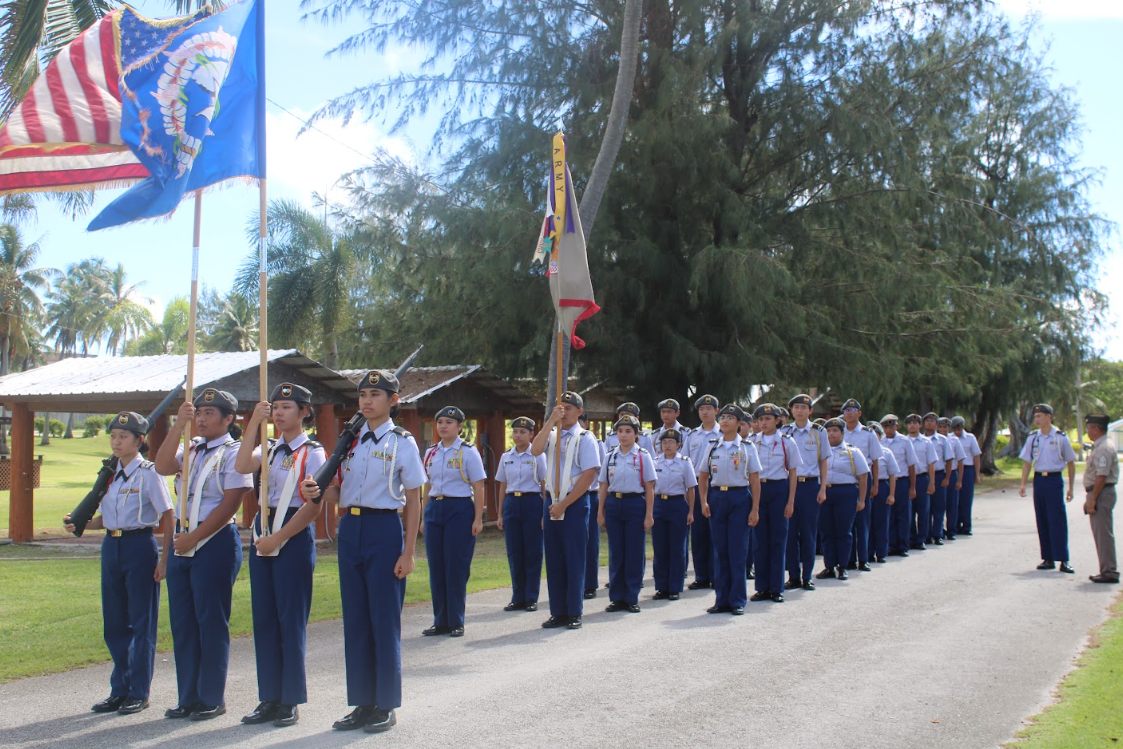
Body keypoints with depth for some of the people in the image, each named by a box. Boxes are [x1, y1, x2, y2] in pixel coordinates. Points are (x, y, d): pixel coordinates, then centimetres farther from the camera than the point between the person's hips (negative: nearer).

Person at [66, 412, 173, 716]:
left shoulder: (149, 473, -8)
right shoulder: (109, 474, 11)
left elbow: (167, 518, -9)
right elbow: (106, 518, 17)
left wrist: (165, 559, -14)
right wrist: (79, 524, -1)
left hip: (140, 546, -7)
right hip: (111, 546, 7)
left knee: (142, 621, 0)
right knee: (114, 622, 11)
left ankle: (139, 692, 10)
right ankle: (119, 689, 23)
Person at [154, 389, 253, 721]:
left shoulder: (234, 452, -6)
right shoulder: (191, 448, 15)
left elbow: (230, 504, -13)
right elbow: (162, 467, -4)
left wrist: (193, 538, -15)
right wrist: (179, 424, -10)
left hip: (216, 541, -7)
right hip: (182, 542, 7)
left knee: (212, 621, -2)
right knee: (182, 622, 9)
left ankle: (213, 698, 8)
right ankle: (188, 697, 19)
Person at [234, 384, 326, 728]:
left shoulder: (313, 453, -4)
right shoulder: (269, 449, 13)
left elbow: (313, 506, -11)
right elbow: (242, 466, -8)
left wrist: (278, 538, -14)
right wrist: (254, 423, -8)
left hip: (295, 535, -6)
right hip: (263, 530, 6)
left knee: (291, 619, -2)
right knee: (264, 618, 8)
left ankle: (291, 702, 7)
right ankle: (269, 699, 16)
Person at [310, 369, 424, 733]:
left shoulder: (402, 442, -3)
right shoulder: (349, 440, 11)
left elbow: (413, 501, -4)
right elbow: (338, 491, 13)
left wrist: (408, 552, -9)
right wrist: (317, 491, -10)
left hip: (385, 529, -5)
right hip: (350, 528, 5)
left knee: (385, 619, 0)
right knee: (355, 618, 10)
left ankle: (386, 706, 12)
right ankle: (362, 703, 20)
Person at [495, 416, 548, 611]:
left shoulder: (537, 456, -1)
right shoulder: (506, 457, 9)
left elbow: (544, 485, -1)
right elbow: (502, 487, 13)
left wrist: (545, 513, -6)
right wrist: (500, 515, 11)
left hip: (532, 503, -4)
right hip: (511, 504, 4)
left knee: (533, 553, 0)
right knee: (514, 553, 5)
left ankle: (531, 599, 9)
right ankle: (518, 598, 14)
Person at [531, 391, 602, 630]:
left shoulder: (585, 438, -4)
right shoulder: (552, 437, 11)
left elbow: (589, 474, -12)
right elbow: (535, 450, -9)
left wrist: (564, 503, -15)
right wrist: (551, 421, -13)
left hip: (575, 502, -5)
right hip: (552, 502, 5)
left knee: (574, 558, -2)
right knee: (554, 559, 7)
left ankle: (574, 614, 7)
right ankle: (558, 613, 15)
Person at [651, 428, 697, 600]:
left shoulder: (685, 462, 1)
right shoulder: (655, 462, 6)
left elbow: (690, 489, 2)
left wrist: (690, 512, -2)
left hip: (678, 504, -2)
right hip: (658, 504, 2)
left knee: (677, 548, 2)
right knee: (659, 548, 4)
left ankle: (675, 588, 10)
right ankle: (661, 587, 12)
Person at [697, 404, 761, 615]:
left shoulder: (747, 447, 2)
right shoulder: (713, 448, 9)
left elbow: (755, 479, -1)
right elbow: (703, 476, 14)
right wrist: (704, 502, 2)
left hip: (739, 497, -3)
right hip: (717, 497, 3)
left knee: (738, 550, -1)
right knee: (719, 550, 6)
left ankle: (738, 600, 7)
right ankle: (722, 600, 13)